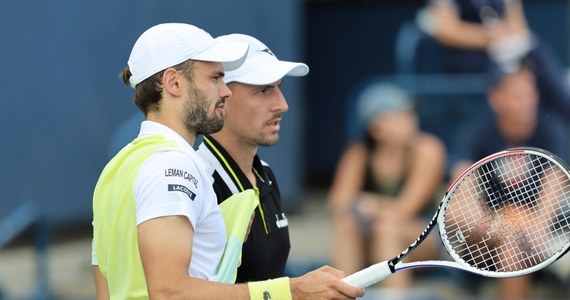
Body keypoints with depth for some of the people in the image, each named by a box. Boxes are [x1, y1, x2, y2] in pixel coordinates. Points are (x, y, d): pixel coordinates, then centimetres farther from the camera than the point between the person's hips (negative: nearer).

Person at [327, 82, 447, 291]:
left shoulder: (427, 149, -12)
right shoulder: (358, 154, -4)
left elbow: (405, 209, -18)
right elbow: (337, 203, -13)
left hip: (422, 242, -3)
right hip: (368, 245, 3)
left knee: (387, 226, -33)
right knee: (345, 222, -27)